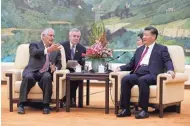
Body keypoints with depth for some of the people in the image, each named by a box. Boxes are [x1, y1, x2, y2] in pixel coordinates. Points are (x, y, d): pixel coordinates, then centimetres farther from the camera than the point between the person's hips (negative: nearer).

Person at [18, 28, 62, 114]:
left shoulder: (56, 50, 22)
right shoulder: (34, 45, 11)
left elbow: (59, 64, 17)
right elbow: (34, 52, -13)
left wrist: (55, 67, -9)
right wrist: (48, 50, -30)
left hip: (45, 73, 2)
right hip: (33, 71, -2)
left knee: (47, 77, -34)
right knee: (28, 77, -35)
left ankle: (46, 105, -29)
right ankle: (21, 104, -30)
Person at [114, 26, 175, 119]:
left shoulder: (161, 49, 14)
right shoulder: (139, 49, 30)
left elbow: (168, 62, 2)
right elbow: (131, 64, 27)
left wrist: (170, 70, -20)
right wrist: (120, 68, 10)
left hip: (151, 74, -5)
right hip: (137, 73, 5)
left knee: (142, 80, -38)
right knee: (125, 79, -25)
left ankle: (144, 110, -33)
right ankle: (126, 109, -23)